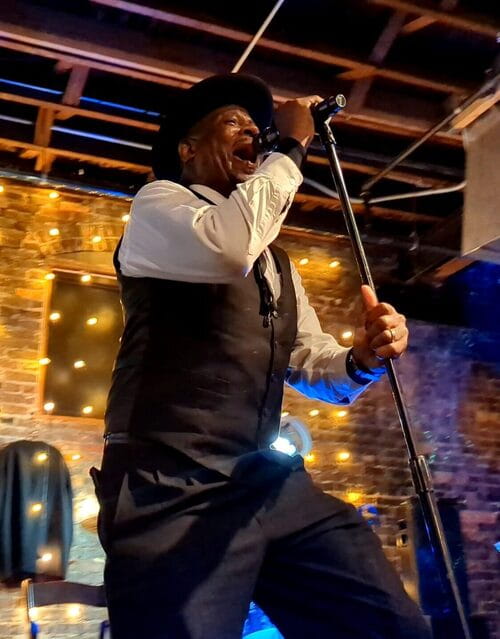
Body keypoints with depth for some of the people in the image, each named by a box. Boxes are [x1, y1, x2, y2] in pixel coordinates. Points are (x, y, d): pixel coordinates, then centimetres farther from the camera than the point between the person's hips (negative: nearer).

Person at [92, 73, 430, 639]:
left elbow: (313, 366, 23)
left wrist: (365, 357, -1)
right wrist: (292, 145, -3)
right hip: (173, 489, -6)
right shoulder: (157, 204, 5)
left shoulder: (275, 260, 26)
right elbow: (229, 246, -19)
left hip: (271, 483, 7)